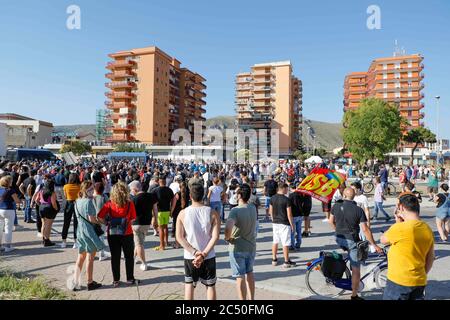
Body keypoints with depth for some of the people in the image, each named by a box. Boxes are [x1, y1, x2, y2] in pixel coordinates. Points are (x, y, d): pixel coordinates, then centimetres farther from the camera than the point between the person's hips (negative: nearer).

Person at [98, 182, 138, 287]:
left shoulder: (109, 204, -9)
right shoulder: (130, 204, -13)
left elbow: (100, 217, -14)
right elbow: (132, 219, -9)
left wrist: (107, 223, 3)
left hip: (112, 234, 2)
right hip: (127, 234, -1)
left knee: (115, 257, 13)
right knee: (129, 257, 14)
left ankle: (116, 280, 19)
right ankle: (130, 279, 21)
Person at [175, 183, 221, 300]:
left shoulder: (183, 213, -8)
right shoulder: (212, 213, -10)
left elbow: (179, 237, -9)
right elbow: (215, 236, -15)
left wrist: (194, 252, -11)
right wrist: (203, 254, -15)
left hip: (190, 256, 1)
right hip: (209, 256, 0)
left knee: (189, 285, 17)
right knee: (210, 285, 15)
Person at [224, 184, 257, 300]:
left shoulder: (235, 210, -23)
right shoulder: (253, 208, -4)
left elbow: (228, 228, -36)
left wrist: (227, 238, -19)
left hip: (237, 248, -6)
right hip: (251, 246, 6)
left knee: (240, 277, 7)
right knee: (249, 273, 23)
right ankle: (251, 298, 36)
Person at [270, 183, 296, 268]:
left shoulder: (272, 198, 2)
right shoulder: (286, 199, -16)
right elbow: (289, 214, -14)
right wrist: (292, 224, -5)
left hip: (275, 223, 6)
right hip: (284, 223, -6)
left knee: (275, 242, 15)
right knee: (285, 243, 2)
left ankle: (274, 259, 23)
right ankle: (286, 261, 9)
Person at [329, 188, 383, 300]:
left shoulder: (336, 206, -5)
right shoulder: (358, 210, -14)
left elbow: (331, 221, 8)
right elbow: (365, 230, -14)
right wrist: (374, 245, -5)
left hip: (339, 239, 4)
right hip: (352, 241, -3)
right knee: (356, 270, 8)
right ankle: (354, 295, 16)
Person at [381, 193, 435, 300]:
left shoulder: (399, 228, -22)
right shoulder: (428, 229, 1)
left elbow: (383, 240, -3)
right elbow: (430, 259, 10)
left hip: (398, 281, -6)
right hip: (419, 282, 7)